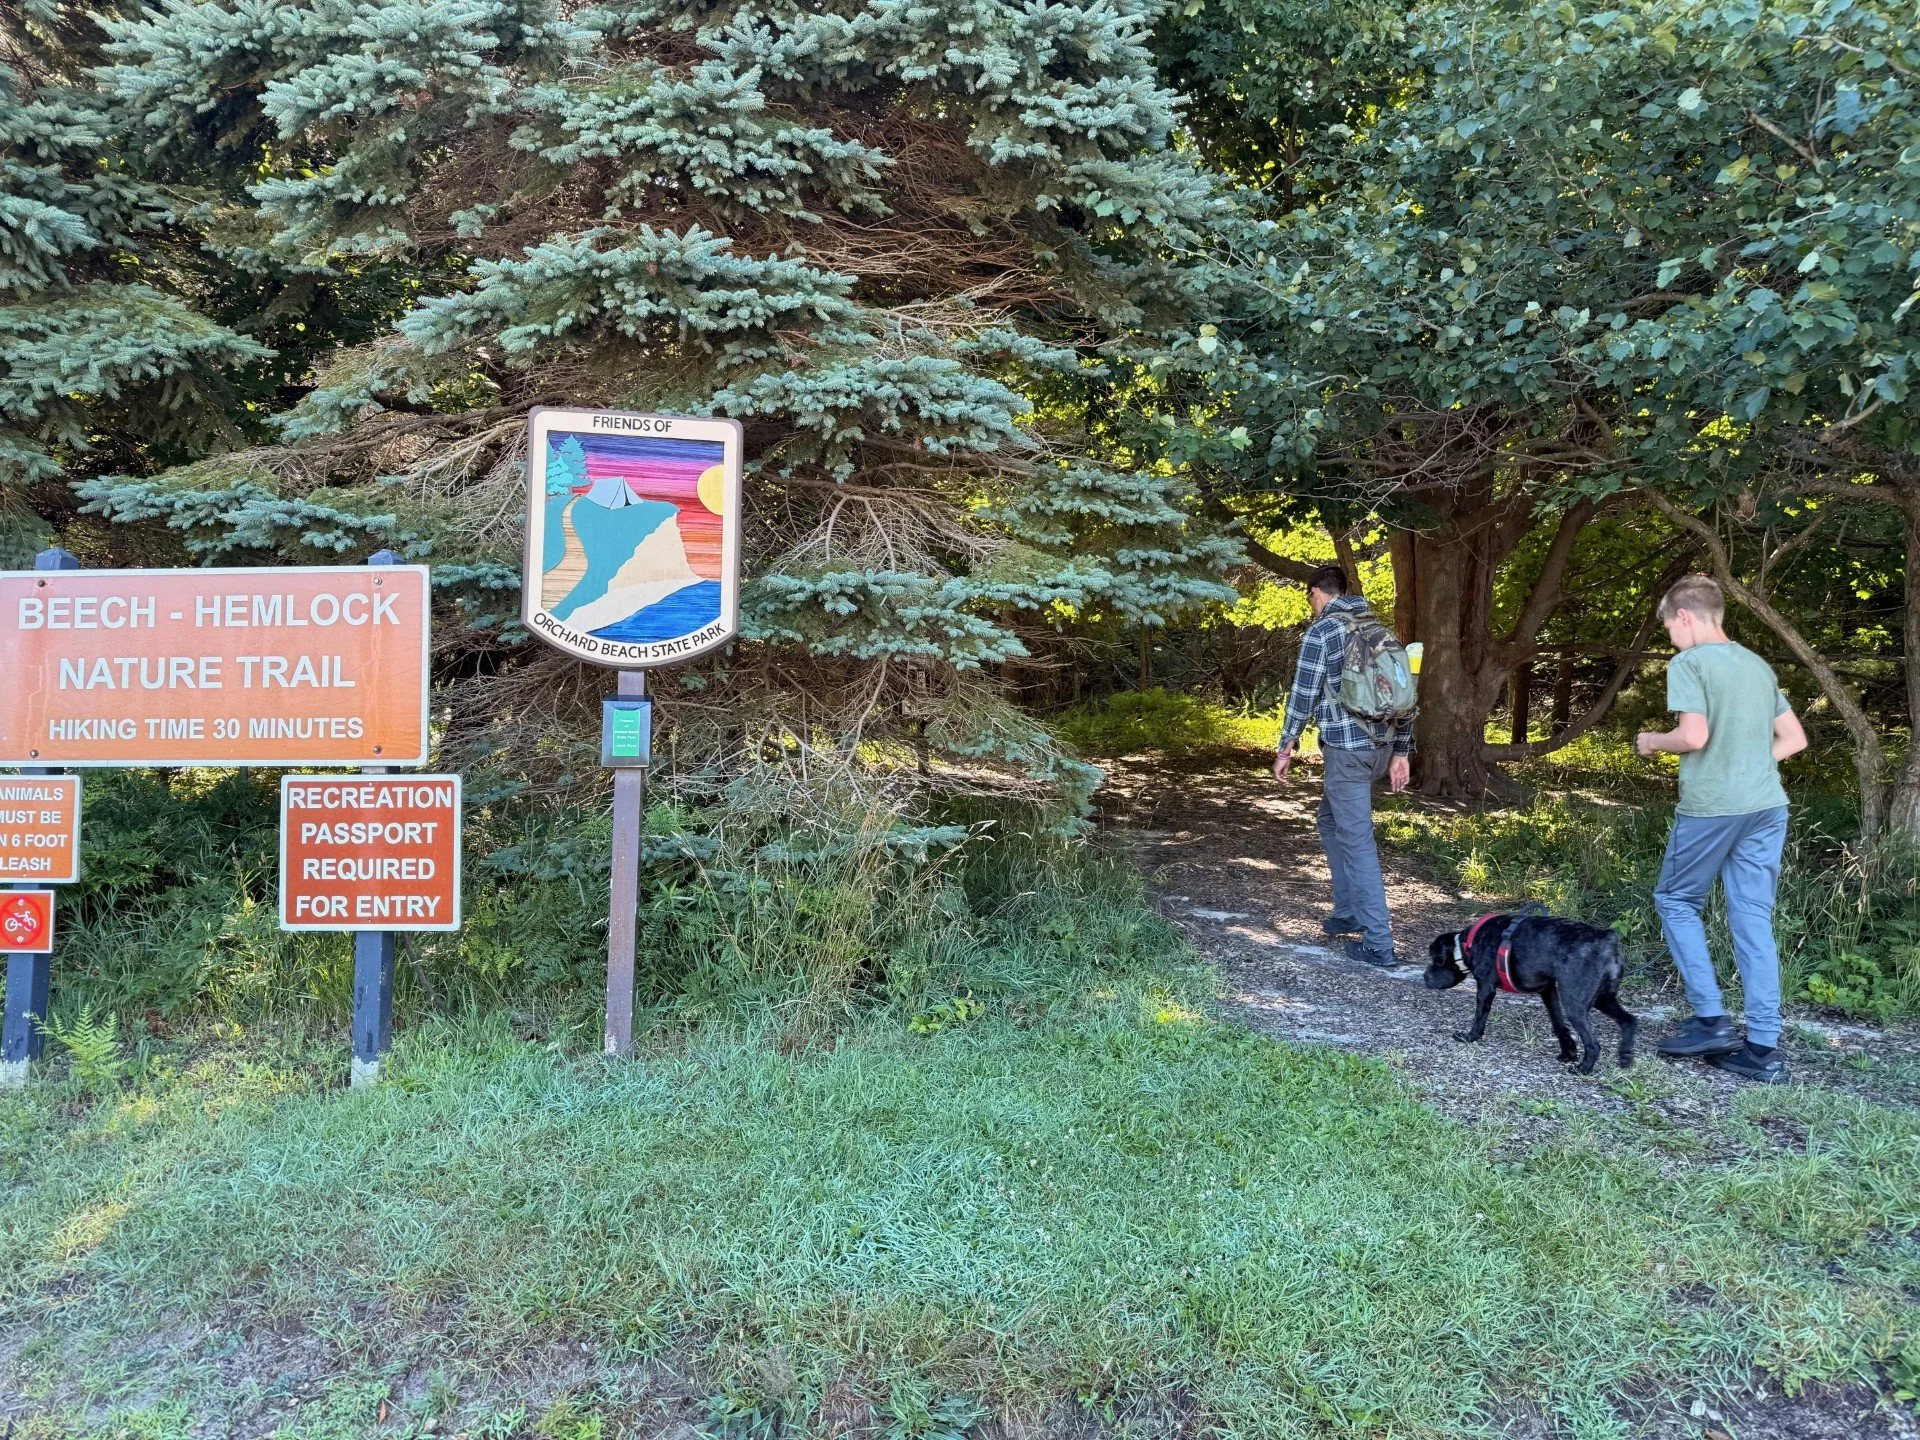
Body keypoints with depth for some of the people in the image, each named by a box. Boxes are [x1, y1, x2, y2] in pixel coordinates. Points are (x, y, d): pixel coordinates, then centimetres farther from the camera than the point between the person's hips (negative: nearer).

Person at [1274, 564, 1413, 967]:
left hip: (1346, 748, -8)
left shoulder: (1321, 631, -7)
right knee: (1332, 820, 24)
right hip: (1383, 745, 8)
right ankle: (1349, 912, 27)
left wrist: (1285, 750, 0)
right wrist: (1401, 753, 18)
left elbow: (1303, 694, -9)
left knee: (1357, 840, -4)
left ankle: (1378, 944, -5)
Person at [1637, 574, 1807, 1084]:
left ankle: (1710, 1019, 7)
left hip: (1710, 807, -6)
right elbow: (1794, 739, 16)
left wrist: (1654, 741, 1)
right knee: (1754, 920, 7)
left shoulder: (1688, 663, -7)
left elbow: (1694, 735, -17)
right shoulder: (1757, 664, 15)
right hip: (1767, 806, 6)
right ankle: (1763, 1047, 8)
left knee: (1675, 902, 12)